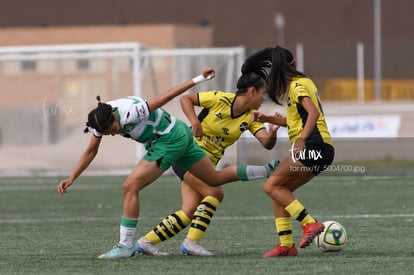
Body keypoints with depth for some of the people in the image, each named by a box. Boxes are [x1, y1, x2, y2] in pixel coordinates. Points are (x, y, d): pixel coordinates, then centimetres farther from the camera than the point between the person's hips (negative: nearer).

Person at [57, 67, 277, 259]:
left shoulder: (129, 112, -31)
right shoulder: (101, 119, -7)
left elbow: (166, 97, -25)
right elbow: (90, 152, 7)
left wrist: (199, 79, -19)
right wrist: (71, 178, 1)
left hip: (170, 139, -9)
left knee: (130, 187, -13)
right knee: (216, 178, 17)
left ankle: (125, 246, -7)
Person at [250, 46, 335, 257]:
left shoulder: (297, 85, -7)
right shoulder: (304, 82, 22)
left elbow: (313, 113, -22)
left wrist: (301, 139, -32)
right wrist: (266, 119, 23)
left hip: (313, 146, -9)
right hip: (321, 151, 9)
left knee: (272, 186, -12)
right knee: (279, 191, 8)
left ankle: (310, 223, -18)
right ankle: (286, 244, 3)